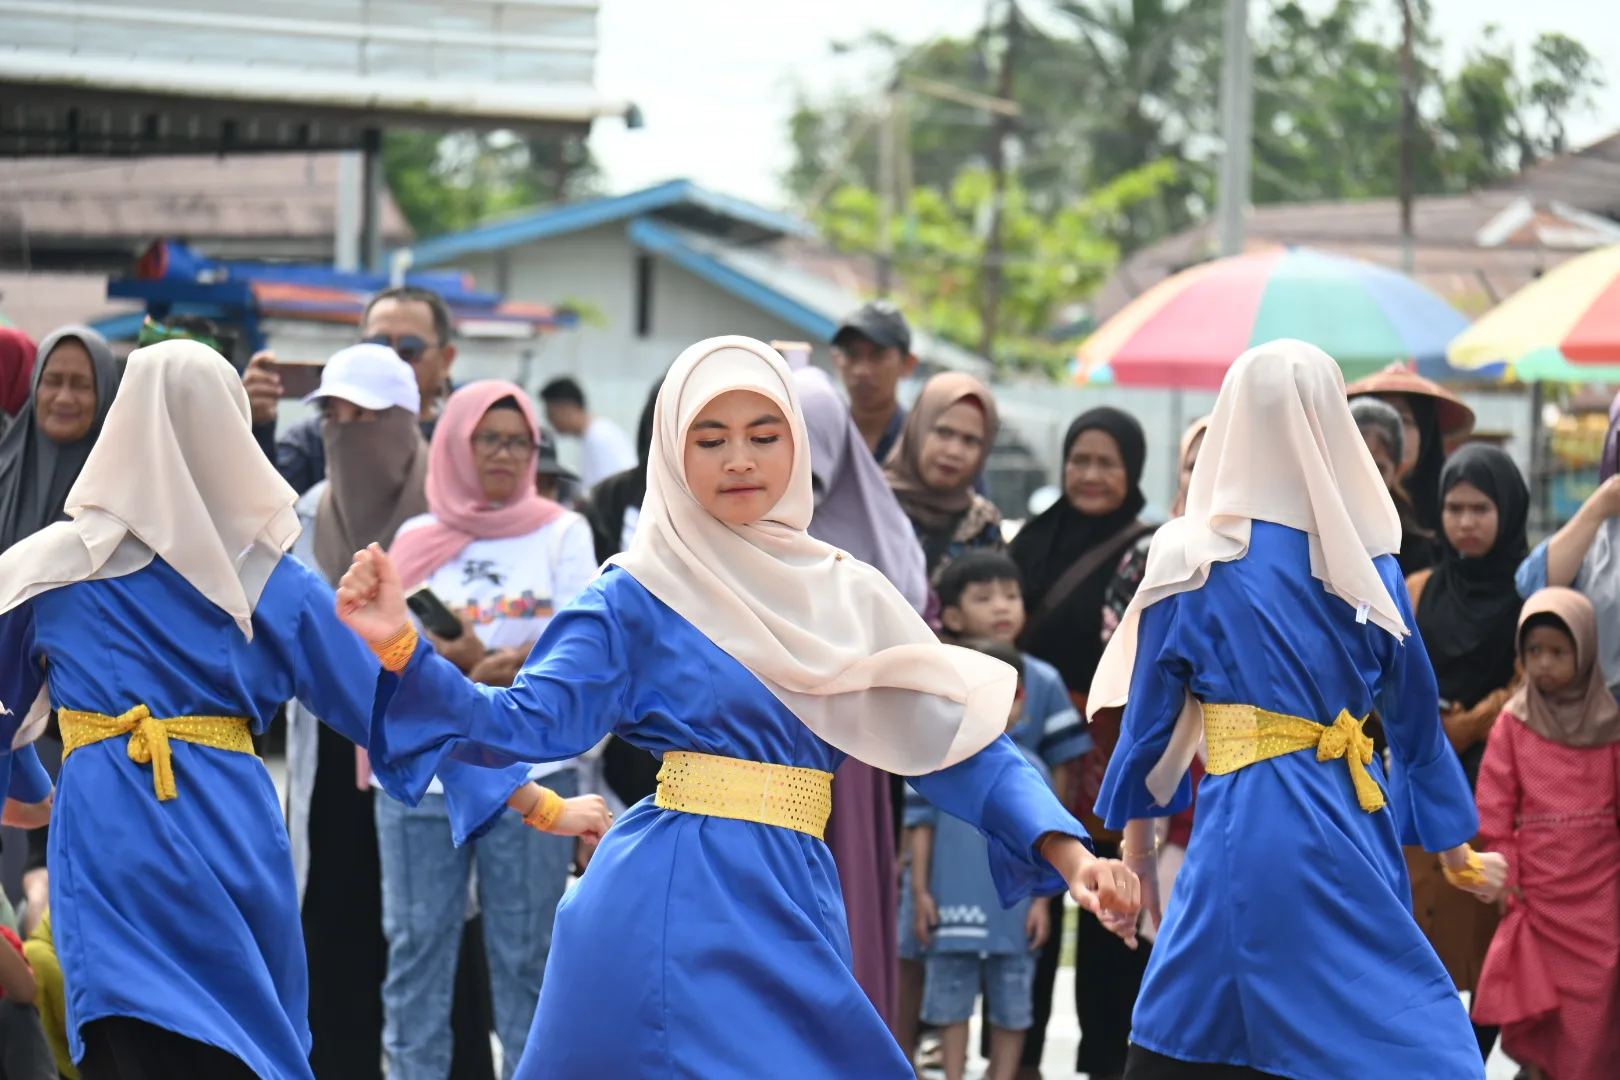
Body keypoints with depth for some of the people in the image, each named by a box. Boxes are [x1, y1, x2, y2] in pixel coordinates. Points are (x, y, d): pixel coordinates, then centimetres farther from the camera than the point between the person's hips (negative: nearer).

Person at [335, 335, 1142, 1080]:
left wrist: (1064, 849, -6)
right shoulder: (639, 596, -1)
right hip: (673, 912, -5)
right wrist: (400, 645, -24)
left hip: (792, 910, 5)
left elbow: (955, 736, 7)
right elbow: (531, 722, -9)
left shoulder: (848, 596, 11)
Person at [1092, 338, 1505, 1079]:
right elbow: (1414, 713, 9)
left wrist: (1136, 836, 16)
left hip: (1248, 825, -2)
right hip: (1356, 830, 2)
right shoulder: (1371, 564, 2)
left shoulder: (1194, 560, -4)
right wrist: (1456, 851, 20)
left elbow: (1152, 713, 2)